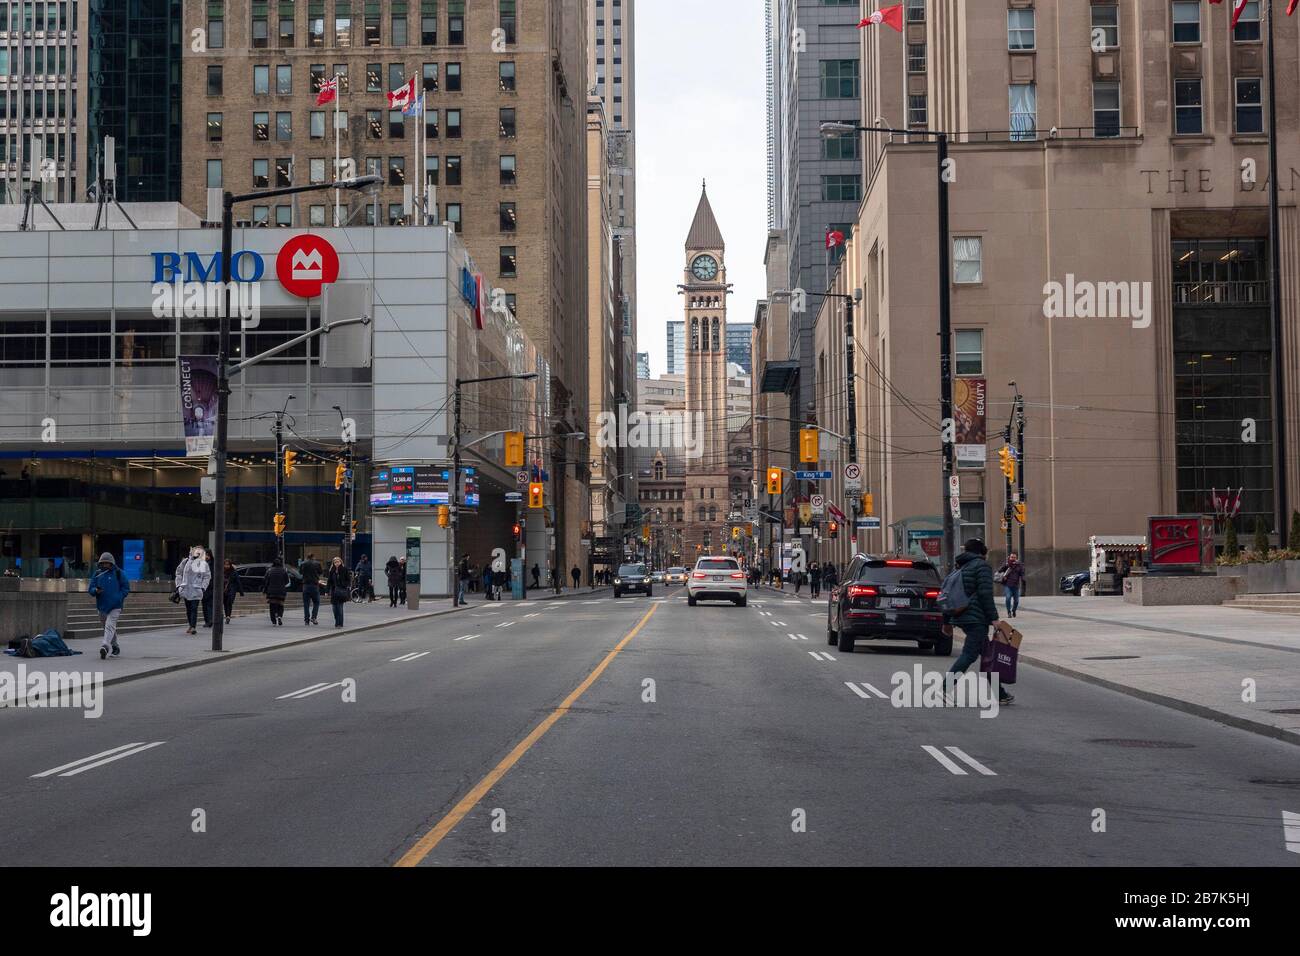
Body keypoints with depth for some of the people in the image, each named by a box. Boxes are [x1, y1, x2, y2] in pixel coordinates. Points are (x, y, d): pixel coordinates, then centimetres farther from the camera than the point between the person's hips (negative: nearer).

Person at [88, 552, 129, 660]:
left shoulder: (118, 573, 2)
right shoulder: (97, 575, 10)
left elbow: (126, 588, 3)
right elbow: (90, 589, 9)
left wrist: (118, 598, -10)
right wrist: (96, 590, -15)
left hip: (115, 606, -5)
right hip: (102, 606, 5)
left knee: (110, 626, -20)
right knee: (107, 627, 16)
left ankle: (105, 646, -35)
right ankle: (114, 647, 31)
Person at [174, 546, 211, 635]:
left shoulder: (203, 564, 4)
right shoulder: (185, 562, 7)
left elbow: (207, 577, 5)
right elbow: (179, 573, 12)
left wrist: (203, 587, -7)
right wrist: (178, 585, 4)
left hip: (196, 590, -2)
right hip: (186, 589, 2)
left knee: (194, 609, -11)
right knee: (188, 609, 9)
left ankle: (193, 627, -13)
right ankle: (191, 626, 20)